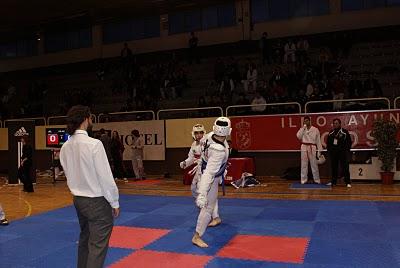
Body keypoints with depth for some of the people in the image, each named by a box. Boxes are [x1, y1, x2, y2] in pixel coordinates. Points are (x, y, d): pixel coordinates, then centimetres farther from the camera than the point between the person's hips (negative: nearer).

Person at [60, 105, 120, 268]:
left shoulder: (65, 147, 0)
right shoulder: (94, 144, -21)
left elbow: (69, 175, 10)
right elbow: (105, 177, -18)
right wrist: (115, 202, -7)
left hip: (78, 200, 8)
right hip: (97, 201, -8)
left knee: (85, 240, 23)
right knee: (98, 245, 1)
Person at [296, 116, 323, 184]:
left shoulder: (315, 130, 2)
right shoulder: (302, 129, 9)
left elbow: (318, 141, 3)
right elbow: (299, 136, -9)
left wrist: (319, 151, 0)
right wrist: (303, 128, -9)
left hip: (312, 148, -2)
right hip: (304, 148, 2)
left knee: (314, 164, 3)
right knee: (304, 164, 6)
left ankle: (317, 180, 14)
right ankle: (303, 180, 13)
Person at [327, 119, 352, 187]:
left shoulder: (345, 132, -1)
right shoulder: (331, 133, 12)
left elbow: (349, 142, 0)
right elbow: (328, 142, 19)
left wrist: (346, 150, -6)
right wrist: (329, 149, 9)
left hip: (342, 153, -4)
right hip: (333, 153, 4)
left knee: (345, 167, -6)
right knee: (334, 167, 10)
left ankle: (348, 182, -2)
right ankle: (333, 181, 19)